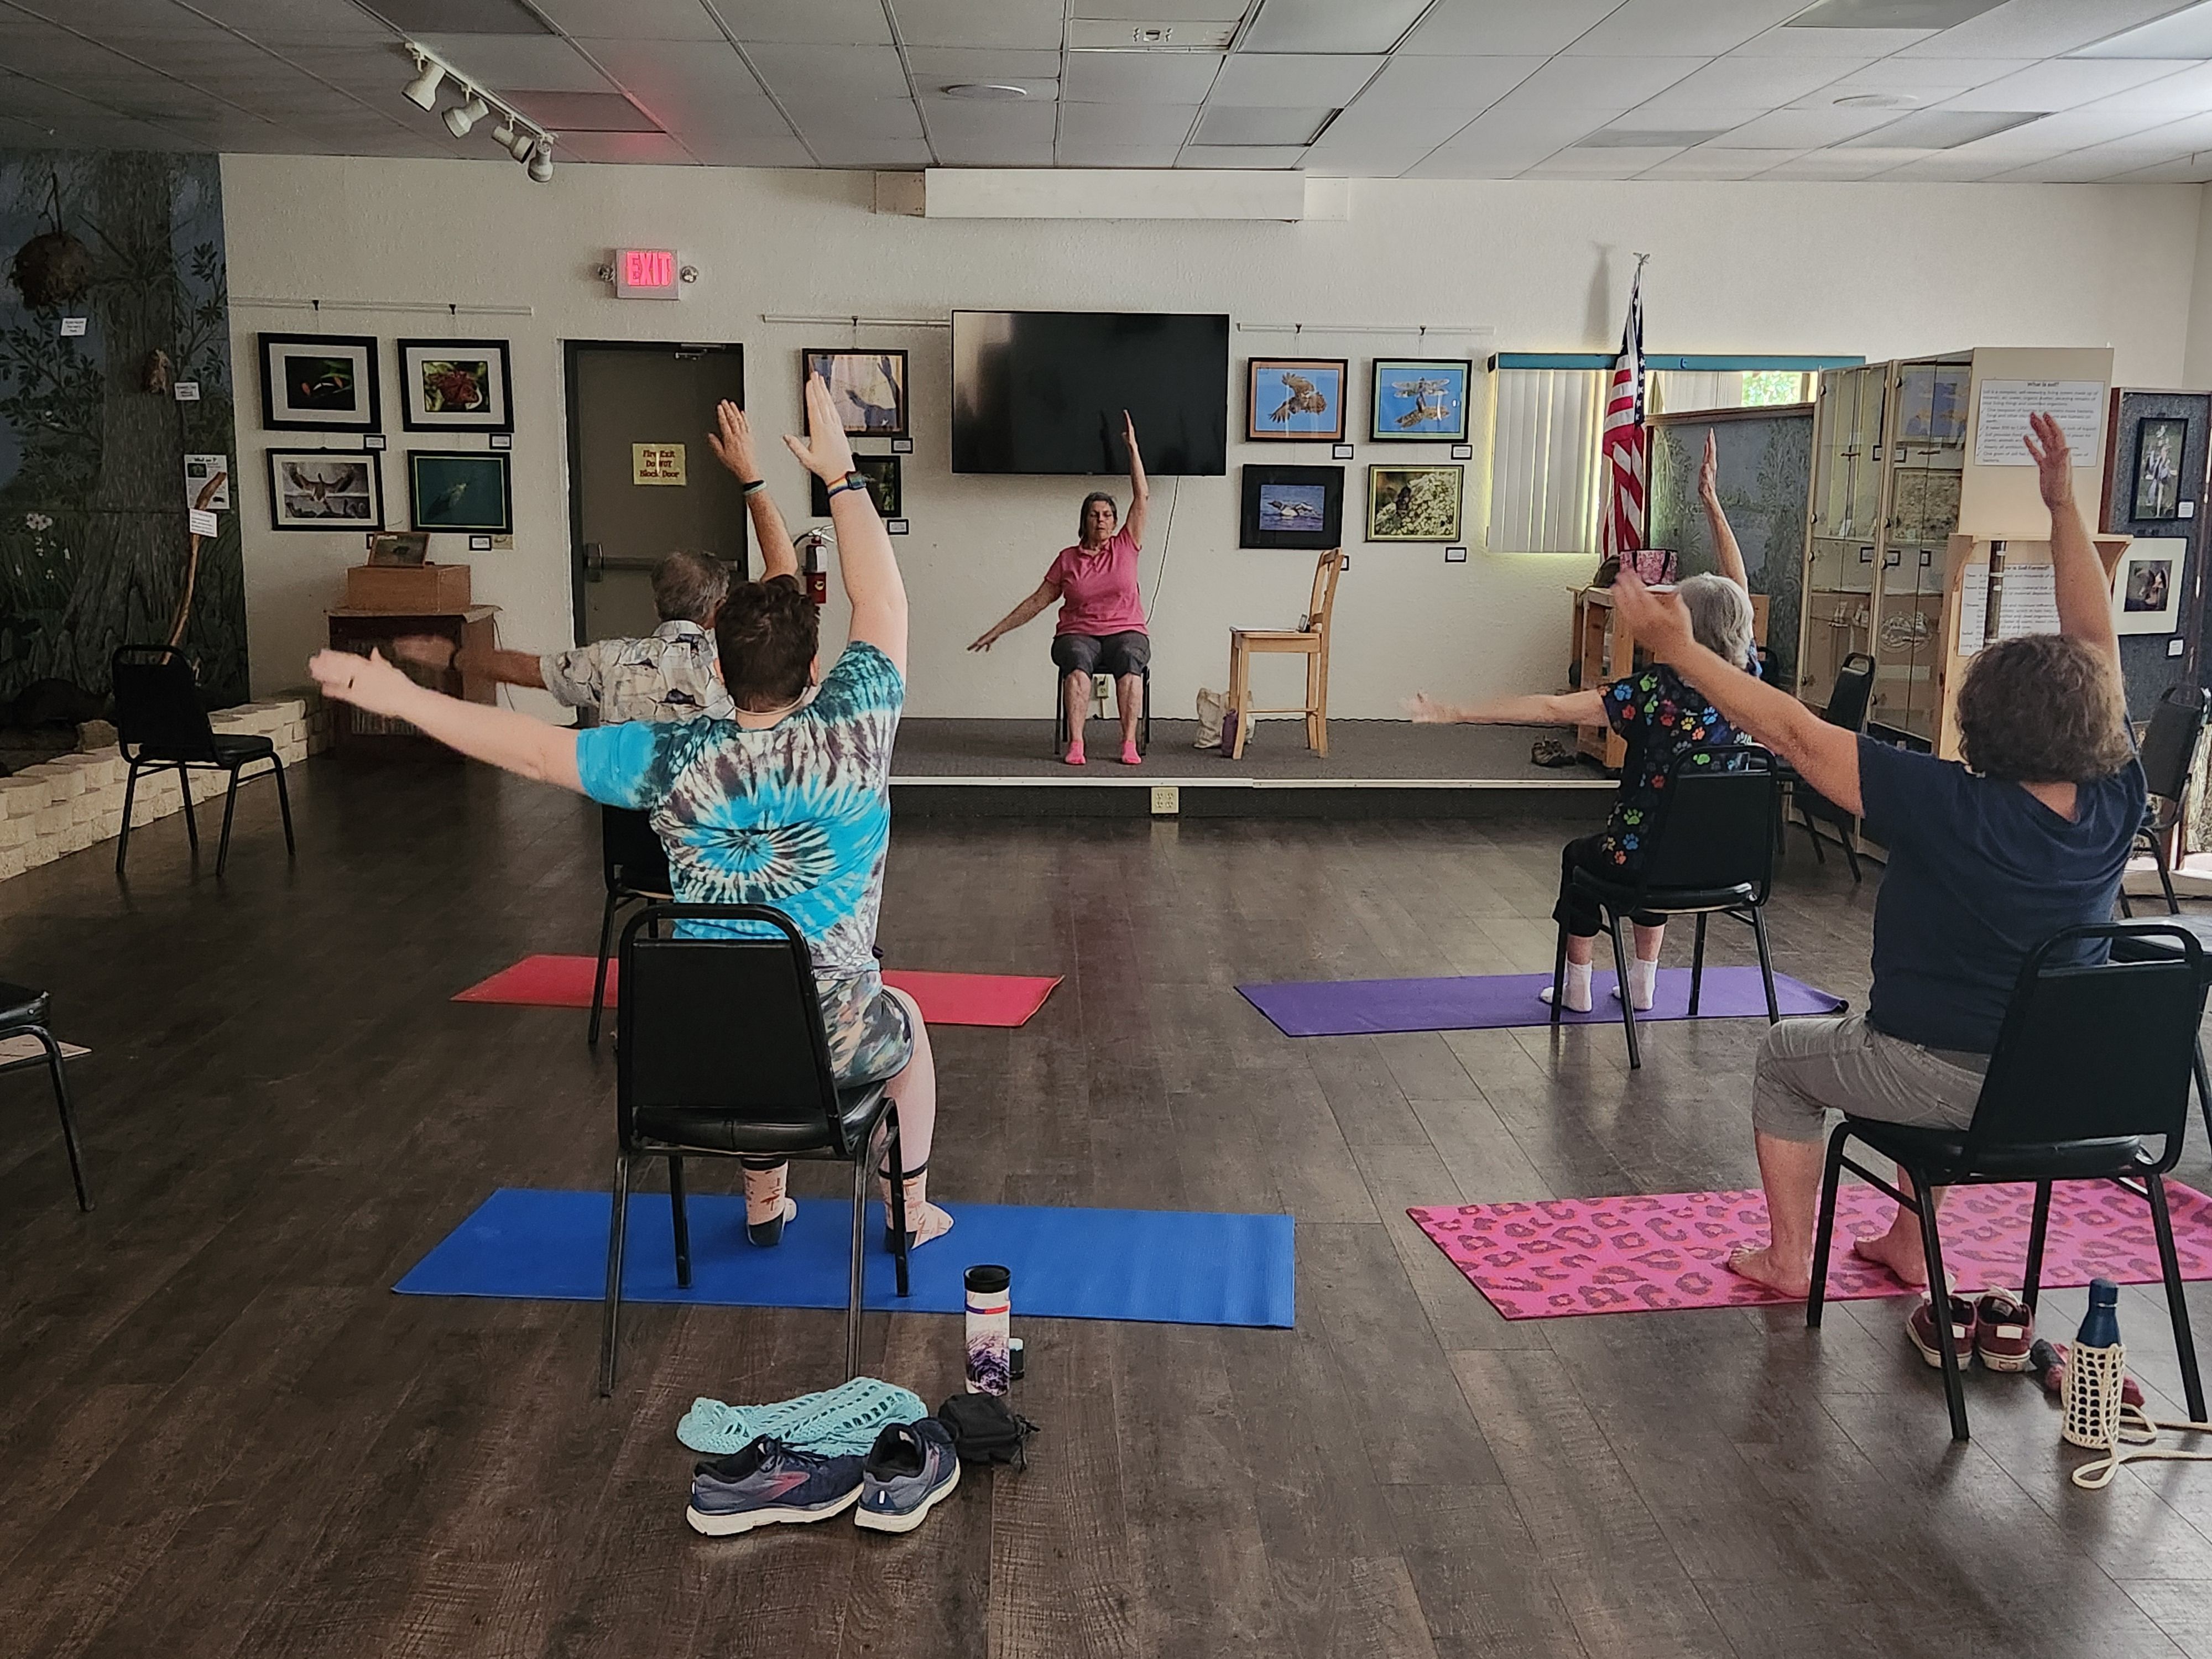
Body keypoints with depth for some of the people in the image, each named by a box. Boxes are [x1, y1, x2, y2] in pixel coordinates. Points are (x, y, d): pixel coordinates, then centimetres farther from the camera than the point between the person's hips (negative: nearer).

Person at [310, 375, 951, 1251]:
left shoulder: (670, 759, -11)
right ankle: (911, 1208, 42)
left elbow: (531, 747, -1)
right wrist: (841, 474, 7)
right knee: (904, 1021, 33)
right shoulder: (853, 731, -16)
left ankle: (763, 1200, 48)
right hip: (829, 1046, -2)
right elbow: (884, 600, -2)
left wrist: (400, 698, 10)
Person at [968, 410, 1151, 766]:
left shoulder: (1125, 548, 10)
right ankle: (1075, 744, -42)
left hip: (1125, 632, 0)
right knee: (1077, 663, -36)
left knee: (1130, 661, -36)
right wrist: (998, 630, 12)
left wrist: (1132, 447, 3)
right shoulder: (1068, 558, 12)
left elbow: (1142, 497, 5)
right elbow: (1038, 601, 15)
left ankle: (1129, 744, -39)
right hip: (1078, 633, 0)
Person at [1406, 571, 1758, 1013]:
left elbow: (1550, 710, -20)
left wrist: (1456, 714, -16)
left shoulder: (1659, 689, -20)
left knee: (1578, 856, 28)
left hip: (1641, 861, -5)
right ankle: (1643, 985, 39)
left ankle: (1577, 989, 36)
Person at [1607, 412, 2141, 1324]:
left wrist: (1679, 647, -23)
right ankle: (1909, 1245, 43)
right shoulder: (2115, 802, -12)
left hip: (1947, 1082, -6)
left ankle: (1788, 1258, 28)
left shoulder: (1955, 810, -28)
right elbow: (2096, 641, -2)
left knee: (1786, 1055, 23)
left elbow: (1796, 733, -27)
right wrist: (2065, 505, 2)